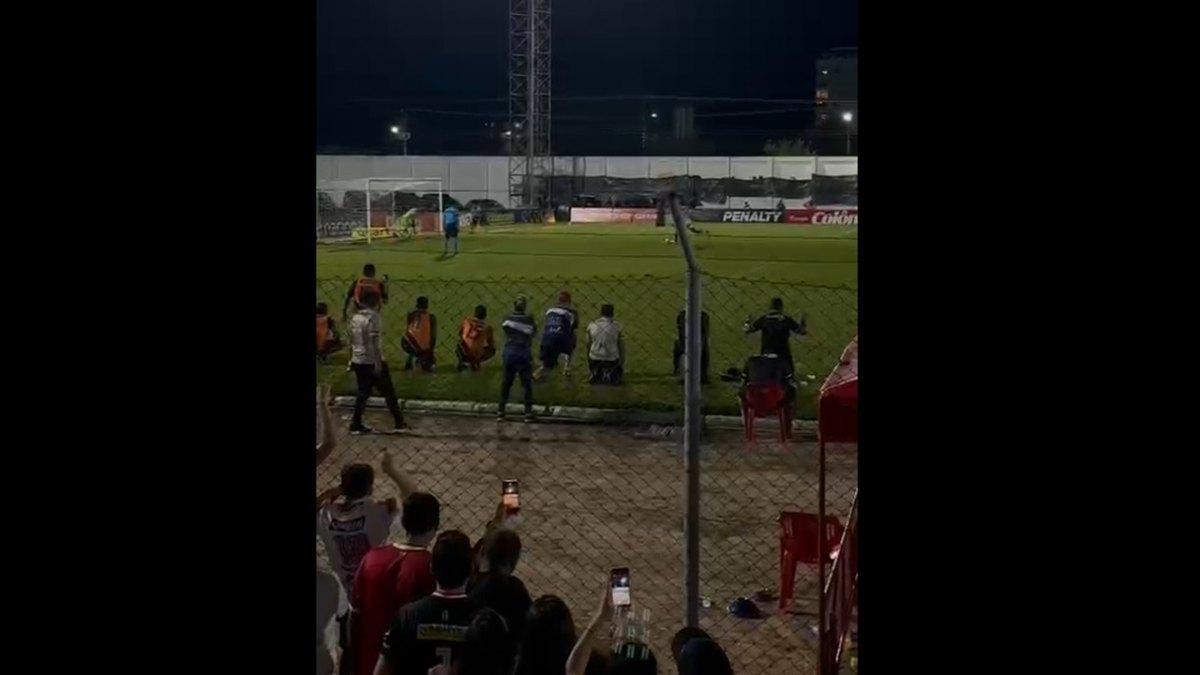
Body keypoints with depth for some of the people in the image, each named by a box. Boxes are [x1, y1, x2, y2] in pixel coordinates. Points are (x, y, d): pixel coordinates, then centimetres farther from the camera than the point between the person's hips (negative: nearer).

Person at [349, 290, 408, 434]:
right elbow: (375, 342, -20)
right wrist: (378, 363, -21)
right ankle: (399, 423, 8)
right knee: (389, 392, 4)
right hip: (372, 362, -7)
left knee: (363, 392, 13)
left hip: (358, 361, 7)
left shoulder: (355, 318, 9)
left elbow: (351, 341, 15)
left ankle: (356, 424, 9)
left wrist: (351, 359, 24)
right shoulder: (374, 318, -14)